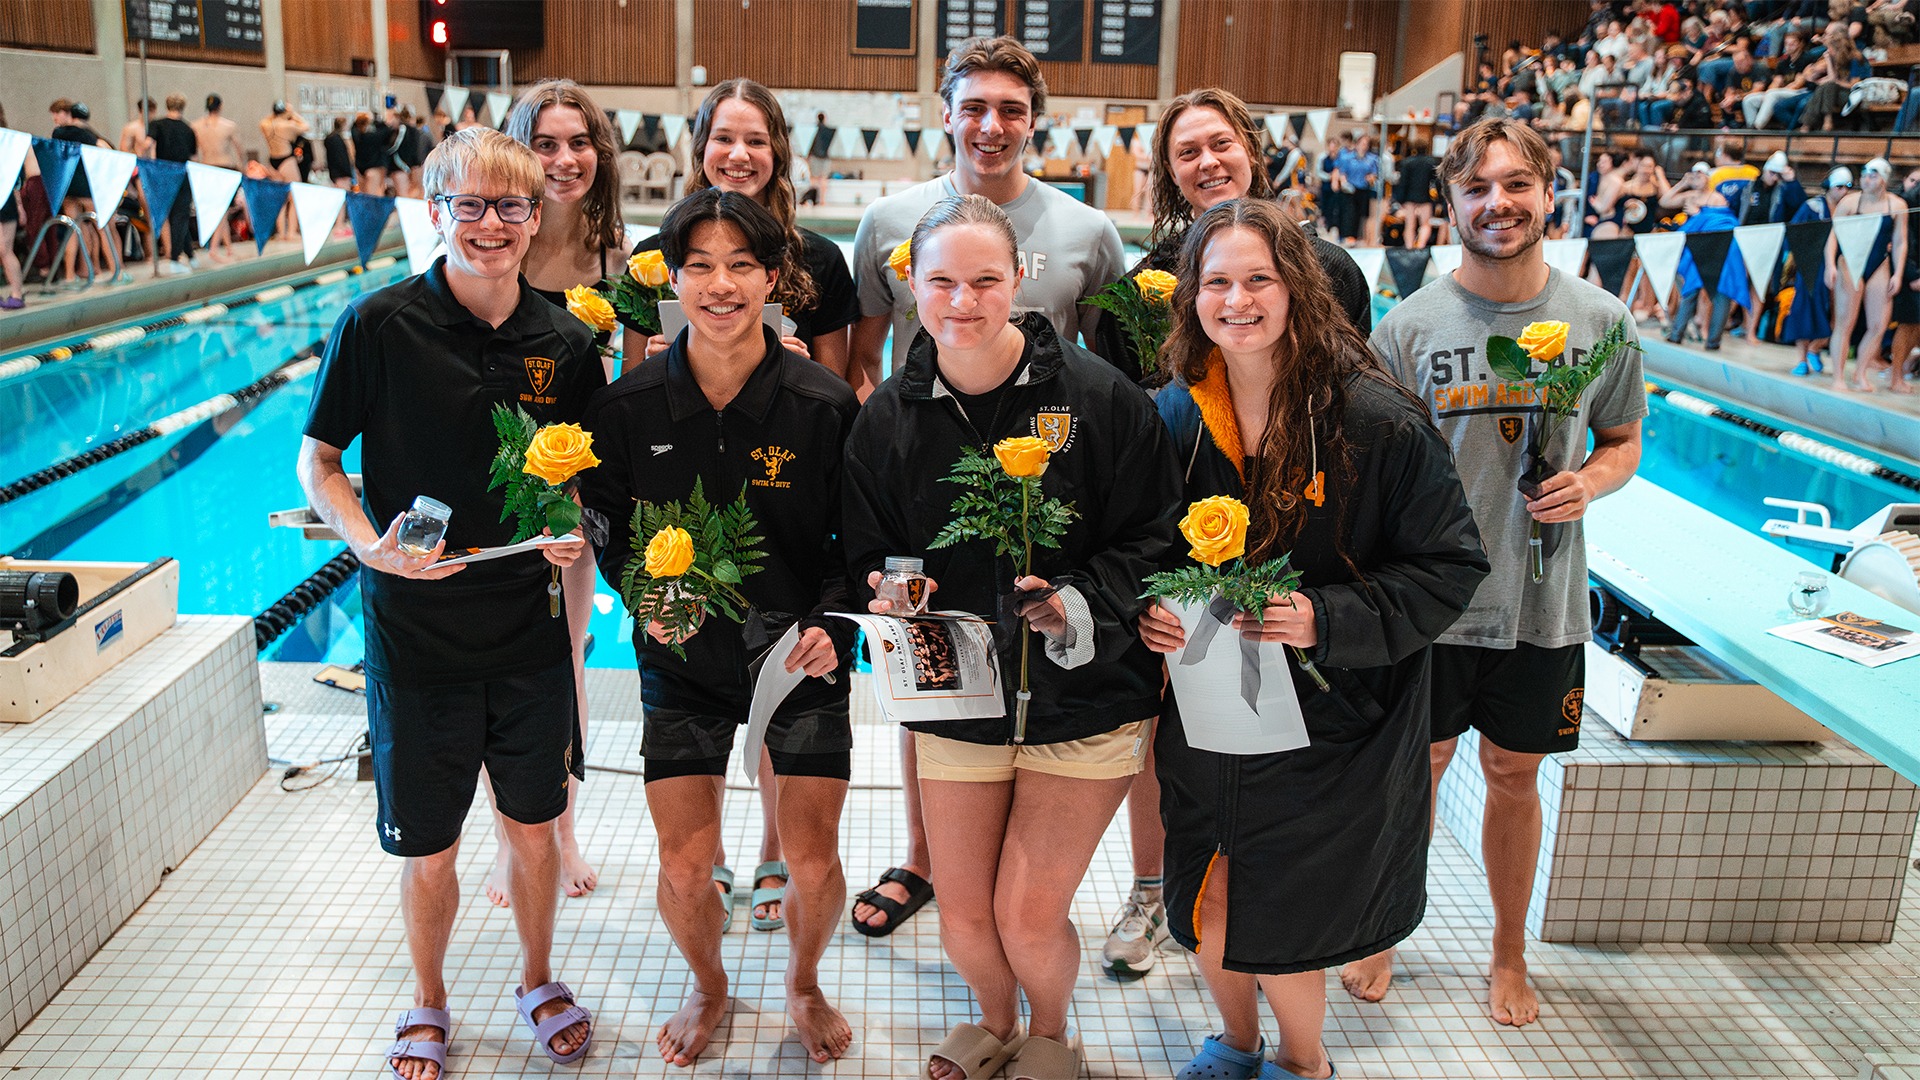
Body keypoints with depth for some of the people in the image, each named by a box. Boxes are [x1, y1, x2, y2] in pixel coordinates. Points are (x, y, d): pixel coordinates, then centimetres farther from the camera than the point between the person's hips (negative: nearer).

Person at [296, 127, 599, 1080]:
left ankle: (538, 982, 41)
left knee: (534, 824, 16)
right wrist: (369, 543, -18)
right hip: (416, 632, -2)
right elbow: (316, 461, -2)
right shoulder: (379, 325, -10)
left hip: (531, 632, 2)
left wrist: (574, 530, -11)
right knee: (428, 847, 12)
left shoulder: (567, 345, -2)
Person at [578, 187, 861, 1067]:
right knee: (685, 866, 4)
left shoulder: (823, 403, -11)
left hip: (804, 660, -1)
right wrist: (644, 595, -13)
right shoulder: (628, 406, -7)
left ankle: (804, 984, 36)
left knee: (812, 863, 2)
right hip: (683, 657, 1)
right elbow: (608, 528, 5)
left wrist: (831, 623, -19)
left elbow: (859, 540, -4)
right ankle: (707, 987, 38)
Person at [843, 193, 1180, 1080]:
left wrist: (1082, 607, -24)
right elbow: (866, 553, 7)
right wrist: (889, 596, -14)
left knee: (1029, 917, -1)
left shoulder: (1096, 393, -12)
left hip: (1083, 697, -3)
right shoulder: (887, 416, -1)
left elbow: (1153, 536, -9)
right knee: (964, 920, 10)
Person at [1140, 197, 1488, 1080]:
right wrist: (1150, 613, -10)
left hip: (1328, 731, -4)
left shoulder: (1377, 420, -14)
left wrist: (1327, 619, -23)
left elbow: (1450, 569, -11)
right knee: (1208, 914, 14)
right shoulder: (1176, 415, -1)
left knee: (1278, 930, 3)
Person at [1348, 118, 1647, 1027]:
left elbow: (1623, 440, 11)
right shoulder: (1408, 328, -7)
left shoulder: (1601, 321, -1)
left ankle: (1509, 953, 37)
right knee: (1415, 770, 12)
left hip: (1543, 606, 2)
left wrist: (1589, 483, -12)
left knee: (1515, 777, 16)